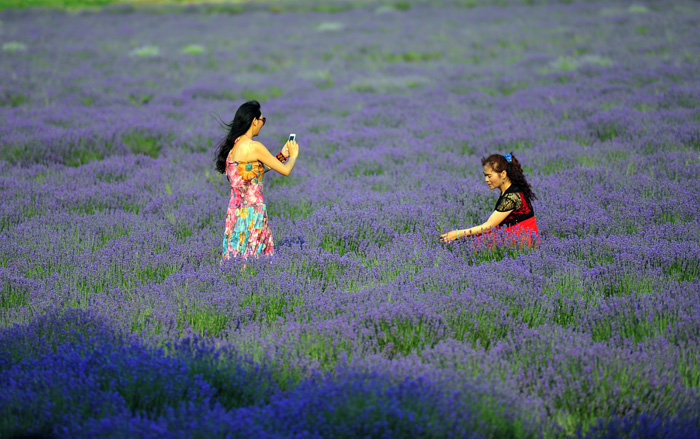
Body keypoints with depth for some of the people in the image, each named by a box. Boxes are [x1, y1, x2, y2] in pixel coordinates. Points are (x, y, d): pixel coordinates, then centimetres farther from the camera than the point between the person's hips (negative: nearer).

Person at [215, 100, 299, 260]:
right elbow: (285, 170, -6)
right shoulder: (254, 147, -13)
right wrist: (293, 155, 14)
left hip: (235, 209, 8)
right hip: (251, 211, -8)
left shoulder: (232, 146, 12)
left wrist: (282, 155, 26)